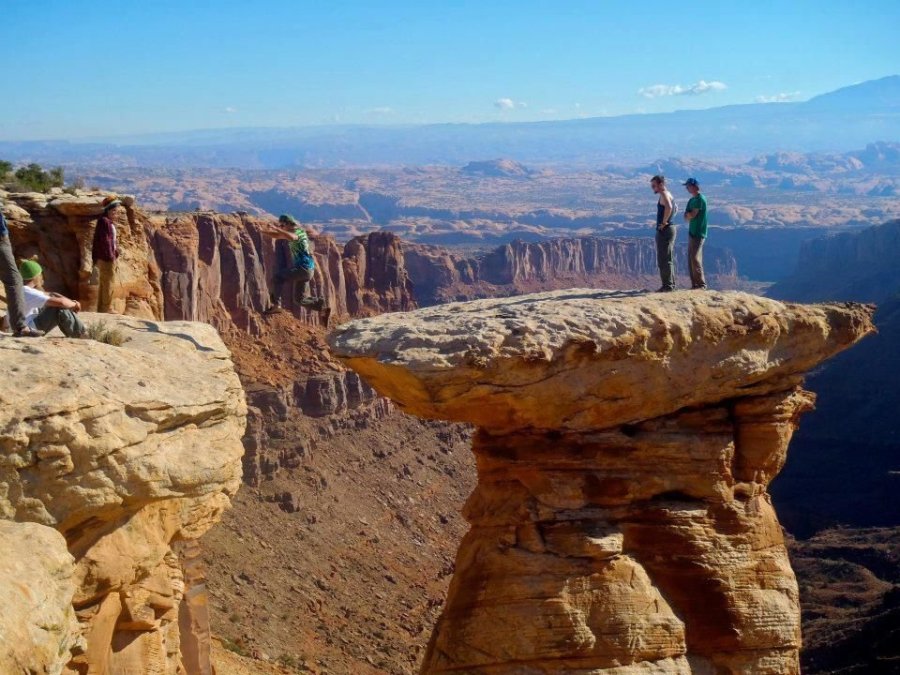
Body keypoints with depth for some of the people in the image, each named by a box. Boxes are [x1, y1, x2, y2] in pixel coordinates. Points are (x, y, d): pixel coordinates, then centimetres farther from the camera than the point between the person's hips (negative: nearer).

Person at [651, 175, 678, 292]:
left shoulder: (664, 194, -14)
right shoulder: (667, 194, 17)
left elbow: (669, 207, -36)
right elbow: (675, 208, 35)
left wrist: (664, 222, -25)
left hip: (665, 230, -11)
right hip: (669, 229, 11)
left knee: (664, 259, -8)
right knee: (668, 259, 16)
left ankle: (667, 285, -7)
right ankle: (671, 284, 21)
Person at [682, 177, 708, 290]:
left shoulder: (700, 199, -13)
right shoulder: (692, 200, 16)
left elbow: (692, 215, -17)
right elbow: (686, 217, 13)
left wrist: (687, 214, 1)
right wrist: (688, 215, -7)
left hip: (698, 233, -9)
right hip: (692, 232, 9)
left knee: (695, 259, -12)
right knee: (691, 259, 9)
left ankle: (701, 284, -7)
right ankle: (694, 284, 13)